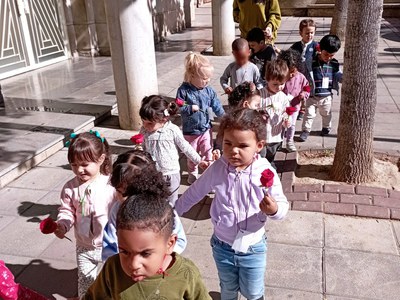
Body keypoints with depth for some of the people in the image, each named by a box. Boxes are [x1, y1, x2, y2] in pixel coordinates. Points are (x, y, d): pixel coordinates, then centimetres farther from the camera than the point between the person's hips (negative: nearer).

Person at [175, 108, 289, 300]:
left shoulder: (266, 173, -21)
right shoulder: (217, 169, -17)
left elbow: (282, 205, -16)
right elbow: (194, 193, 0)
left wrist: (274, 210, -39)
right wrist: (174, 211, 9)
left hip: (253, 248, -1)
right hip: (223, 246, 1)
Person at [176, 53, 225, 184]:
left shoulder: (209, 90, -7)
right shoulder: (184, 90, -17)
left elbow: (216, 106, 0)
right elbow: (178, 108, -15)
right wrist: (190, 108, -28)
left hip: (206, 128, 2)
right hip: (190, 130, -2)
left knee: (208, 153, 11)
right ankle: (193, 173, 40)